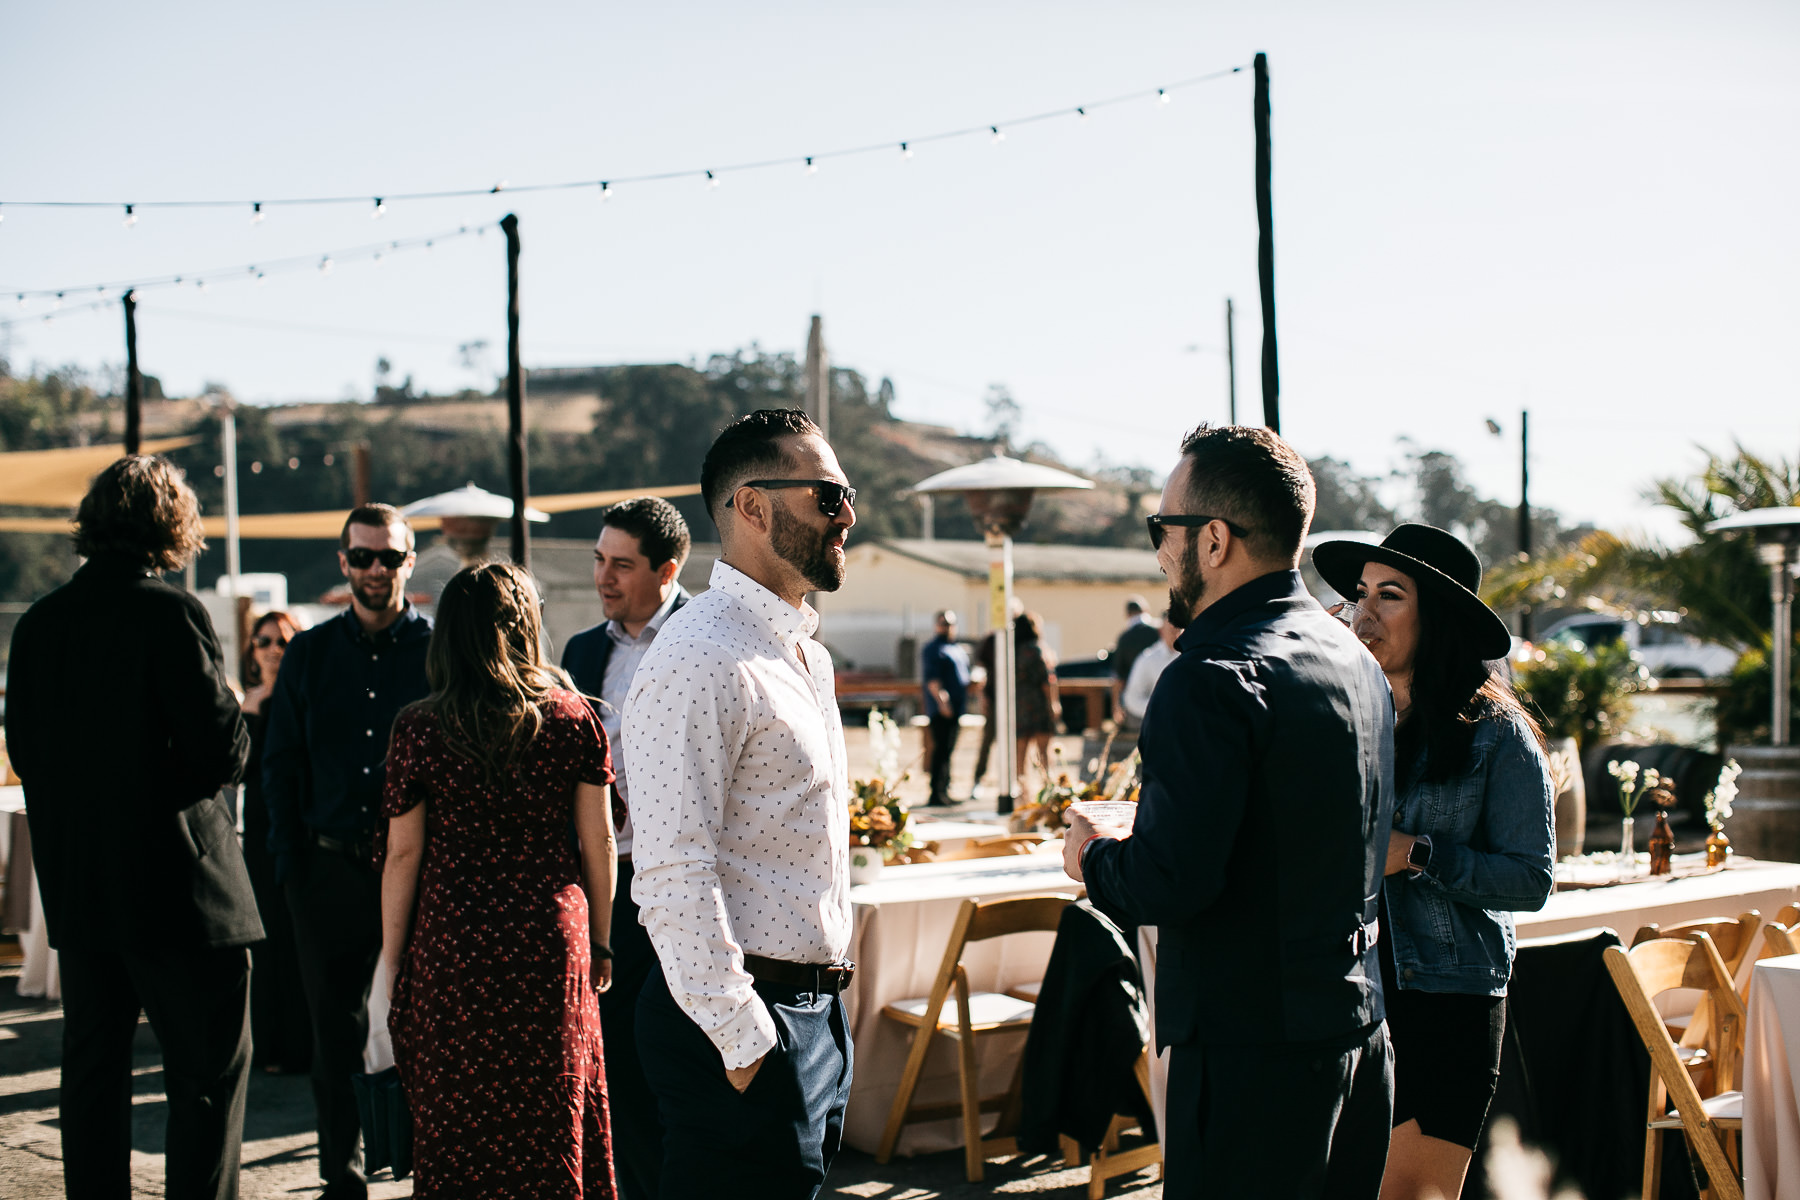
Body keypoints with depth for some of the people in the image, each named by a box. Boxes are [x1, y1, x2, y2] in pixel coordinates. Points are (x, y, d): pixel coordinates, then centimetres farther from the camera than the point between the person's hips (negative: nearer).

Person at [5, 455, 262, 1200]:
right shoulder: (171, 614, -13)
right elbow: (222, 751, -15)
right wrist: (234, 716, 5)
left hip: (75, 887, 6)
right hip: (178, 886, -6)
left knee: (92, 1069, 14)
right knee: (209, 1072, 2)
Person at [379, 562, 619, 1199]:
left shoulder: (419, 728, -5)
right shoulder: (573, 717, -1)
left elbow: (403, 855, -3)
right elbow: (598, 841, 1)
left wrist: (392, 960, 5)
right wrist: (600, 943, 11)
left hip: (453, 939, -1)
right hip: (551, 933, 1)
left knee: (456, 1122, 10)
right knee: (552, 1116, 12)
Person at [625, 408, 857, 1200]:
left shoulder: (805, 654, 15)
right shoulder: (700, 661, -17)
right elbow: (675, 877, -22)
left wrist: (824, 1006, 19)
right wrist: (743, 1040, -21)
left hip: (817, 1008, 9)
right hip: (745, 1021, -9)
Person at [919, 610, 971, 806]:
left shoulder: (958, 650, 21)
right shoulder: (932, 649, -6)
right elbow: (931, 678, -15)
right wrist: (941, 699, -25)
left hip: (957, 709, 9)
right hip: (942, 709, -9)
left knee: (948, 750, 12)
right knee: (942, 749, -11)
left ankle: (944, 791, 16)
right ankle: (937, 793, -11)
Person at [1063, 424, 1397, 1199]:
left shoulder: (1213, 678, -19)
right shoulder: (1356, 660, 10)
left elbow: (1168, 883, -24)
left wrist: (1094, 856, -3)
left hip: (1254, 1048, -9)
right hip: (1361, 1026, 9)